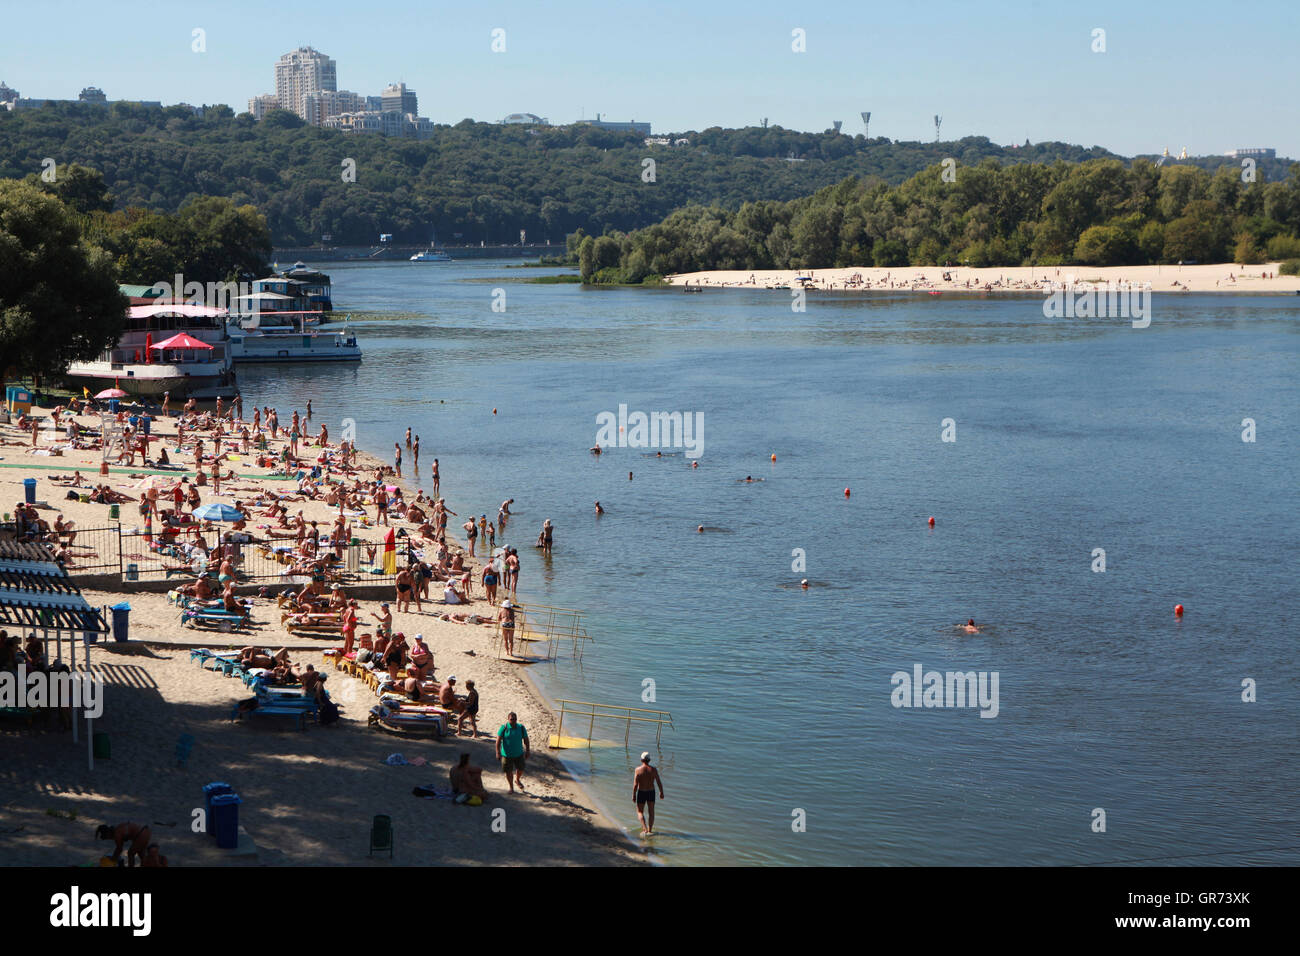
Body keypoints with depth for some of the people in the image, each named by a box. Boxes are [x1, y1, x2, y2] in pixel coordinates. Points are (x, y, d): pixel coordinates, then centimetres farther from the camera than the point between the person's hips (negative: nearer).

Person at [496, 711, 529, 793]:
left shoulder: (521, 728, -6)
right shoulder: (503, 728, -14)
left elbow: (526, 740, 3)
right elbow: (498, 740, -13)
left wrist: (527, 751, 4)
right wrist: (498, 752, -19)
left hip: (519, 754, 2)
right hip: (507, 754, -2)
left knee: (520, 769, 14)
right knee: (508, 771, 6)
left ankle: (517, 780, 46)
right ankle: (511, 787, 26)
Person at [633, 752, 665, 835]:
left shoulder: (638, 770, -15)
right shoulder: (653, 770, -9)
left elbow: (635, 785, -15)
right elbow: (659, 783, -4)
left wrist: (634, 795, -5)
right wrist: (661, 792, 10)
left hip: (641, 793, -2)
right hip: (651, 793, 2)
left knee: (640, 812, 12)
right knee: (651, 812, 16)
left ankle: (645, 828, -6)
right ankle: (650, 830, 19)